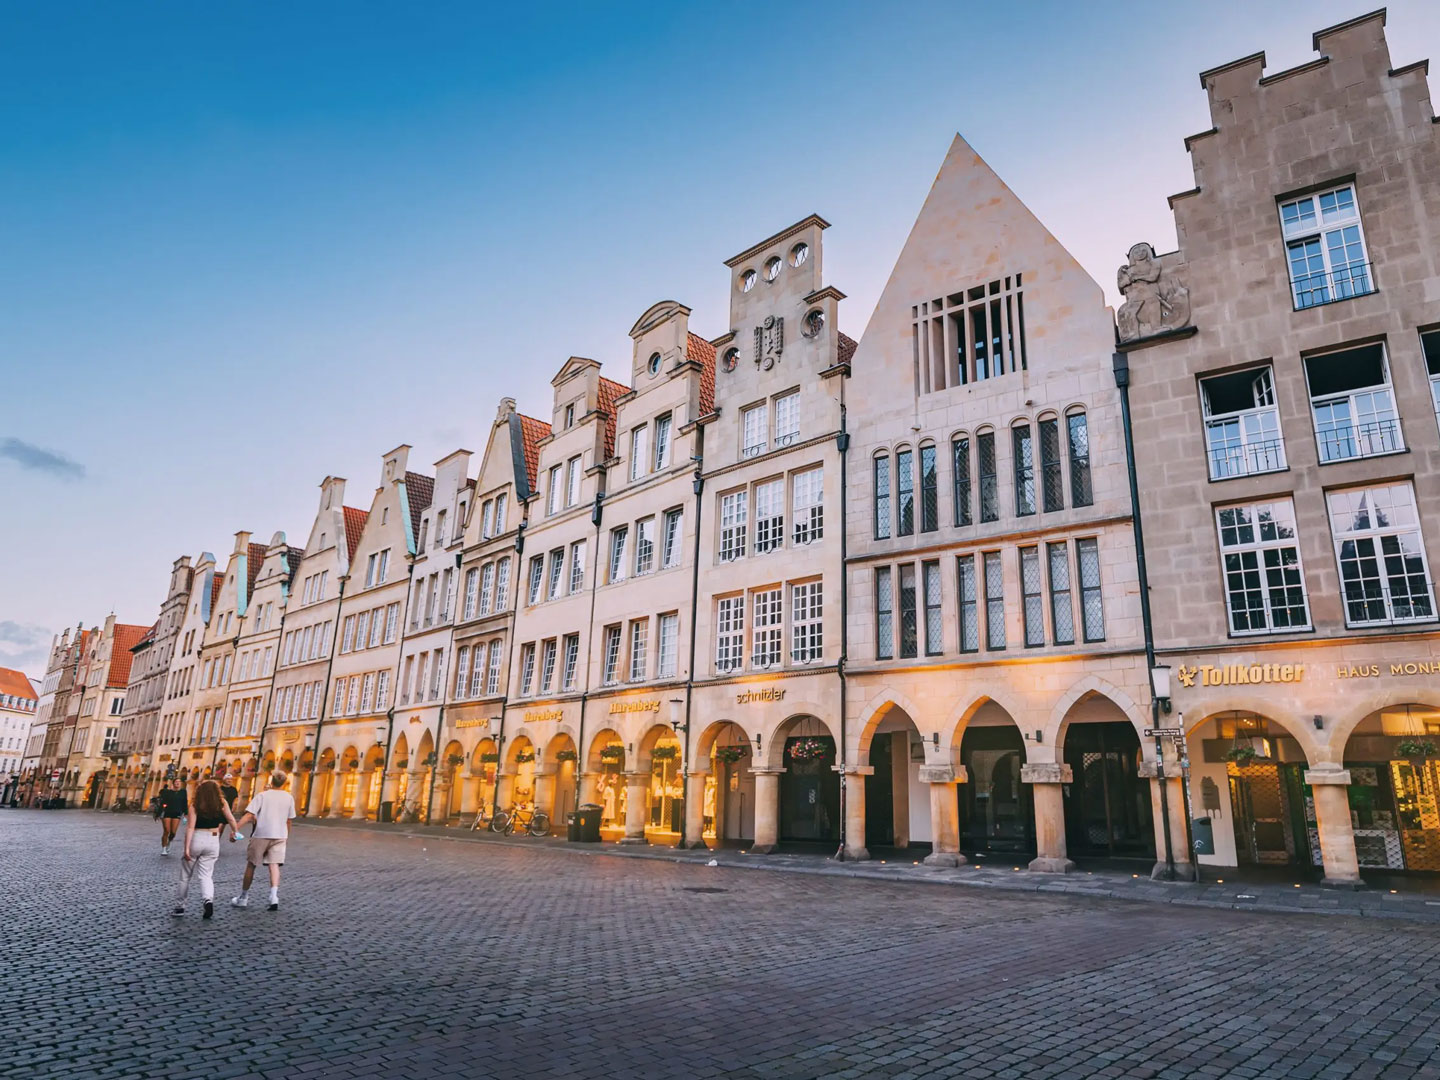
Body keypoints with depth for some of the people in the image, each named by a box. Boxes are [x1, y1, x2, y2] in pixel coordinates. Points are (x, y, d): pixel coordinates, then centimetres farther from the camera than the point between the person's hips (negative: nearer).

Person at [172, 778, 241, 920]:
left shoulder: (194, 805, -7)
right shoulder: (221, 803, -2)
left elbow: (190, 827, -13)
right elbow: (231, 820, -5)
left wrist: (187, 848, -13)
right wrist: (233, 833, 13)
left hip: (196, 839, -2)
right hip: (213, 841, 2)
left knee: (185, 875, 15)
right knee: (206, 875, 7)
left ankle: (179, 907, 22)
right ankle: (208, 899, -17)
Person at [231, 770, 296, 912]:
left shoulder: (263, 795, -4)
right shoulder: (289, 798, 5)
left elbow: (249, 815, -15)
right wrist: (286, 836, 22)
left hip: (261, 835, -2)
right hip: (279, 836, 2)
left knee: (251, 865, 13)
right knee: (274, 865, 0)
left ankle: (244, 898, 22)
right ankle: (274, 896, -18)